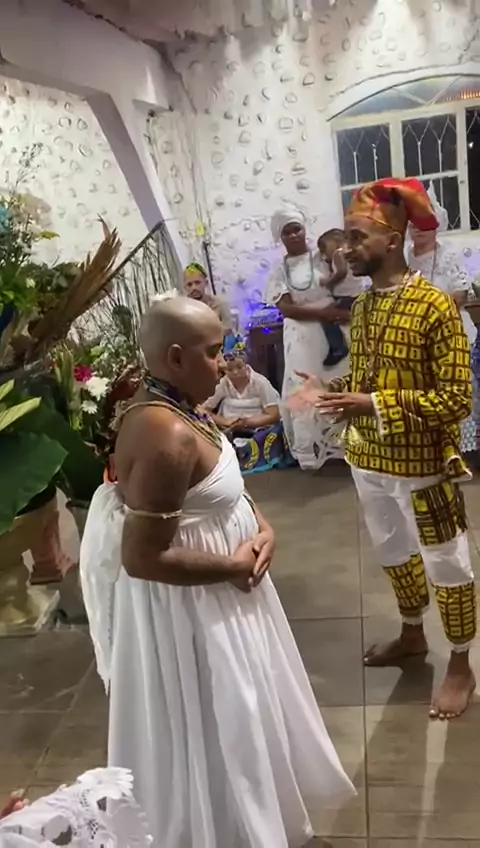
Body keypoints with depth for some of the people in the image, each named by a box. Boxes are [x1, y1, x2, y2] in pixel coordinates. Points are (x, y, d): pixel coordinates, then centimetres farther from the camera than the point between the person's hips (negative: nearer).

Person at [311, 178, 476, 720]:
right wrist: (338, 392, -5)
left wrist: (376, 405, -27)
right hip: (369, 460, 7)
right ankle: (412, 635, 46)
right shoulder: (362, 306, 4)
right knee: (393, 553, 23)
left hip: (421, 465, -7)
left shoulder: (435, 307, -19)